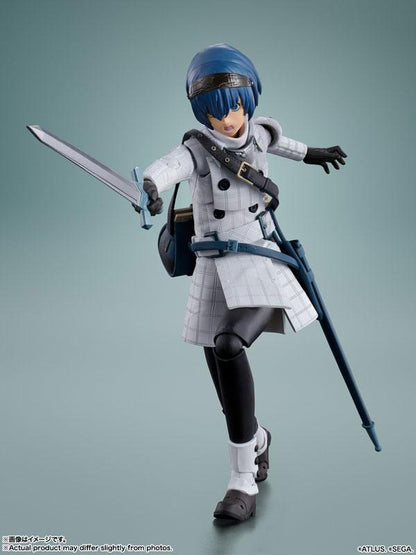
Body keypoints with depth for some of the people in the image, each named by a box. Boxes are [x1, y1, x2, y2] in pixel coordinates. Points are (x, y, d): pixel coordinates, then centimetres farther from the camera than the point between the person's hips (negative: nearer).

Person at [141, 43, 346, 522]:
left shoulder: (258, 133, 2)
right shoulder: (197, 148, -10)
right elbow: (169, 166, -35)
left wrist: (308, 153, 45)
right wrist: (149, 187, -58)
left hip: (259, 266, -1)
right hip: (213, 271, 1)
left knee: (229, 348, -27)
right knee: (221, 374, 9)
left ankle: (243, 481, -18)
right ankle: (256, 439, 42)